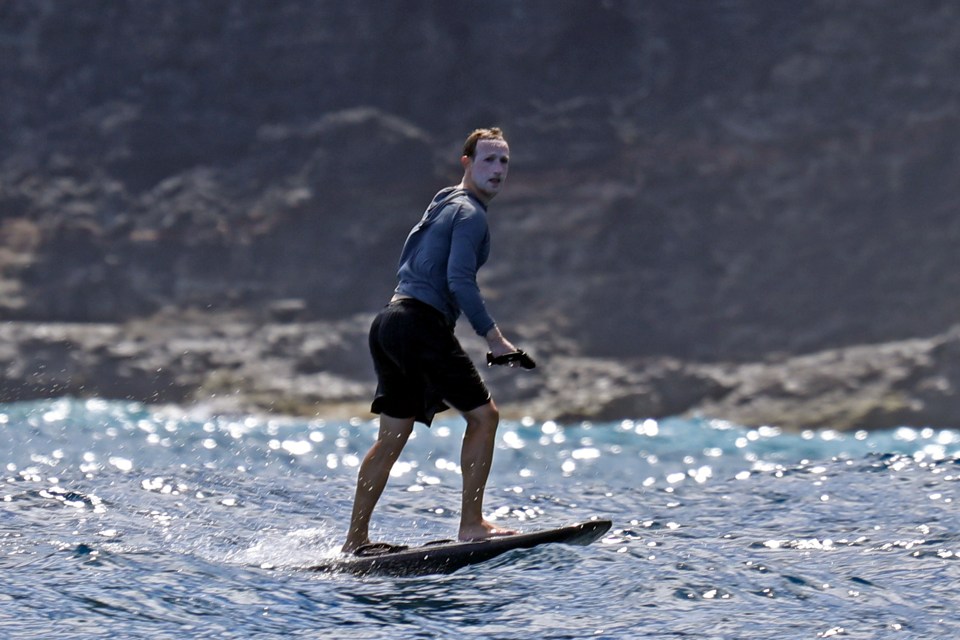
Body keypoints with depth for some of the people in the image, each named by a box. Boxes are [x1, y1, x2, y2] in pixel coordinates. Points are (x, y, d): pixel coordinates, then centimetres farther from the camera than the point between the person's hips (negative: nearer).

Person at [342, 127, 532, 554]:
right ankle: (471, 523, -9)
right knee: (483, 415, -6)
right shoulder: (469, 213, -7)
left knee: (392, 436, 12)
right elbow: (460, 281, -19)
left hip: (389, 322, 10)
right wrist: (493, 337, -20)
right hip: (420, 325, -10)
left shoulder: (442, 207, 23)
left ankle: (355, 540, 13)